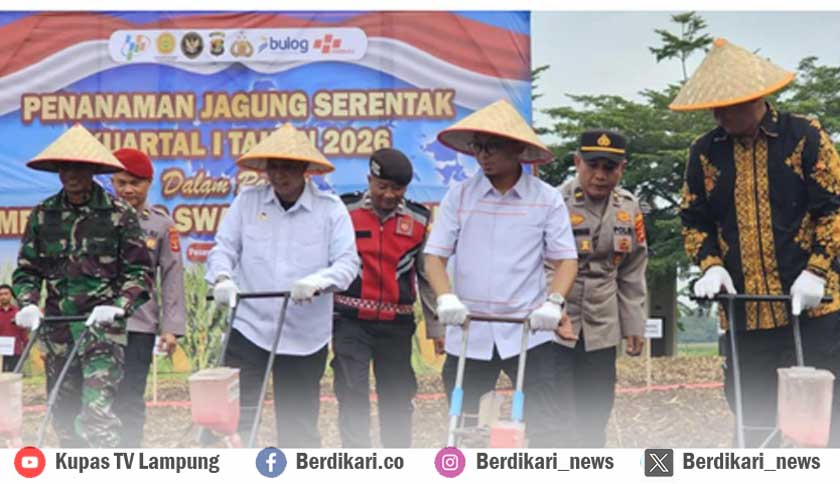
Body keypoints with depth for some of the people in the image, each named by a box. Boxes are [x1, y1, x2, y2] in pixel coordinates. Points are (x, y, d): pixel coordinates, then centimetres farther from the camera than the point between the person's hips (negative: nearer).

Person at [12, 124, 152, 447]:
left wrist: (118, 307, -17)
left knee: (97, 409, -16)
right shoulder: (43, 215, 8)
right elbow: (26, 269, 12)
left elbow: (139, 271, -2)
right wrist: (28, 303, -6)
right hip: (56, 327, 4)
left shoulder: (119, 214, -2)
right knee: (63, 414, 10)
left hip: (102, 326, -4)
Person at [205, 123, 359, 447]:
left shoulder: (330, 208, 0)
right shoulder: (246, 201, 5)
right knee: (236, 417, -5)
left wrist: (319, 281, -27)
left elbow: (348, 262, -6)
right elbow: (223, 248, 5)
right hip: (248, 329, 1)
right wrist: (222, 277, -17)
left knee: (299, 425, 10)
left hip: (305, 336, 0)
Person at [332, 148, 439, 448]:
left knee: (397, 398, 11)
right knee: (353, 395, -9)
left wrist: (435, 325, 15)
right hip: (351, 321, -2)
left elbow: (427, 274, 14)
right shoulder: (344, 211, -2)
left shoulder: (419, 220, 5)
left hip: (397, 323, 2)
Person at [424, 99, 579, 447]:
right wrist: (446, 298, -17)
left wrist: (554, 302, -18)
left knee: (550, 425, -6)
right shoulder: (459, 196, 3)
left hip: (528, 331, -2)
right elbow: (435, 255, 2)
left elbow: (566, 259, 1)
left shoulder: (546, 199, 0)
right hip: (468, 332, 2)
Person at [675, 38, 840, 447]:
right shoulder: (705, 152, 7)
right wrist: (711, 266, -4)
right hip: (743, 311, 3)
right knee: (753, 420, 9)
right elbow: (694, 220, 13)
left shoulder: (805, 137, -3)